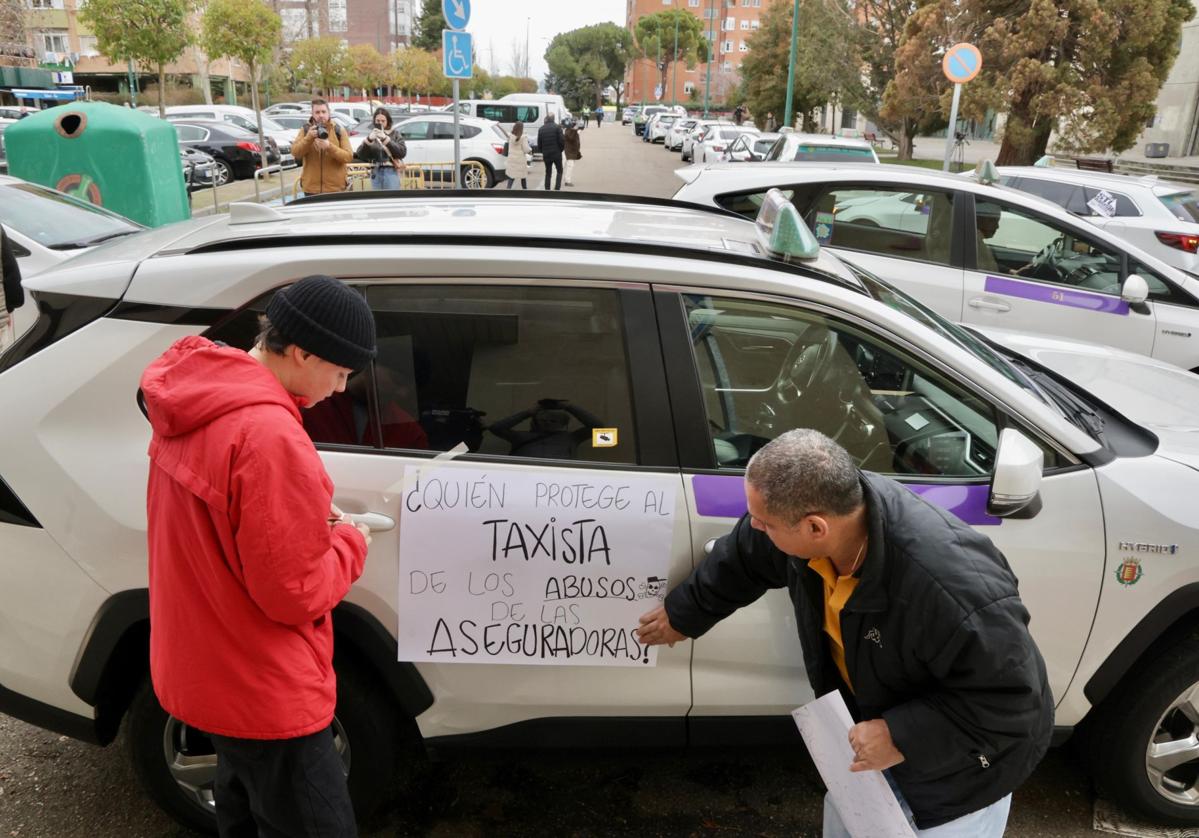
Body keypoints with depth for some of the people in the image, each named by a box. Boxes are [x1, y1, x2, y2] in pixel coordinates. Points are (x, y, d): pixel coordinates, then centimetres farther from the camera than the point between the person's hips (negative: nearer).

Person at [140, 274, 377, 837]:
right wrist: (350, 542, -8)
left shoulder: (196, 405, 0)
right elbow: (294, 595, -25)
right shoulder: (270, 436, -30)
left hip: (201, 668, 9)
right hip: (263, 693, -9)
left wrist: (307, 517, 2)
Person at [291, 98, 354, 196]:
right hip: (311, 189, 1)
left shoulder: (339, 130, 1)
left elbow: (349, 156, -7)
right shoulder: (305, 130, 5)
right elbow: (295, 153, -7)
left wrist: (329, 146, -22)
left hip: (336, 188, -1)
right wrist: (309, 137, -20)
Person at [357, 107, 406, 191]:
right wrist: (369, 140, -14)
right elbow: (360, 154, 1)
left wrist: (386, 139, -15)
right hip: (375, 173, 3)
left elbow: (402, 152, -9)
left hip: (391, 172, -3)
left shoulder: (395, 134, 5)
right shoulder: (371, 134, 11)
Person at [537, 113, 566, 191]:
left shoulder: (541, 129, 2)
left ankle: (547, 189, 10)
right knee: (559, 171, 11)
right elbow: (562, 140, -12)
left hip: (546, 155, 3)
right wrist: (561, 149, 5)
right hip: (557, 153, -3)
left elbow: (539, 144, 4)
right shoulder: (557, 127, -8)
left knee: (548, 173, 13)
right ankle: (557, 188, -1)